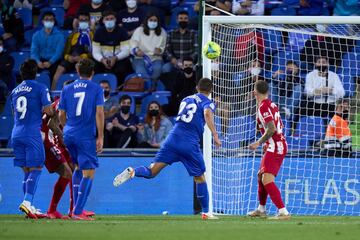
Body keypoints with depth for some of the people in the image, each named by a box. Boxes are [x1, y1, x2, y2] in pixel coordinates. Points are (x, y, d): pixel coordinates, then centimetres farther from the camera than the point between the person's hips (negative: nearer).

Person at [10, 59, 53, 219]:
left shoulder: (14, 91, 15)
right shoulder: (40, 88, -3)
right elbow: (48, 110, -9)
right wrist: (51, 112, 13)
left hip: (16, 134, 6)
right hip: (32, 132, -6)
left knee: (26, 171, 10)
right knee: (36, 169, -4)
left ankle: (28, 206, 6)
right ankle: (27, 201, -20)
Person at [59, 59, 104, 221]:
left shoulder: (67, 89, 9)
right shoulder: (96, 89, -1)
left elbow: (61, 115, 10)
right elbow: (99, 113, -9)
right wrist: (100, 137, -7)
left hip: (69, 135, 5)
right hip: (86, 136, -5)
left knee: (79, 167, 24)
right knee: (88, 173, -3)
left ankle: (76, 206, 19)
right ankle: (77, 212, -12)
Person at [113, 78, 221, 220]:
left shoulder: (186, 100, 23)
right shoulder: (207, 102, 5)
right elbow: (208, 114, -18)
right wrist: (215, 136, -23)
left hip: (173, 139, 4)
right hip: (190, 144, -4)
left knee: (152, 171, -2)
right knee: (200, 178, 12)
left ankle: (132, 172, -31)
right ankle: (206, 212, 17)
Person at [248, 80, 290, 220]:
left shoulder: (263, 107, -15)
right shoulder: (272, 105, 13)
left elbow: (271, 129, -23)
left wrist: (259, 143, -13)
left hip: (274, 147, -10)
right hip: (280, 144, 10)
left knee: (267, 180, -19)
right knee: (261, 176, 23)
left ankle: (283, 212, -27)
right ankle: (261, 210, 37)